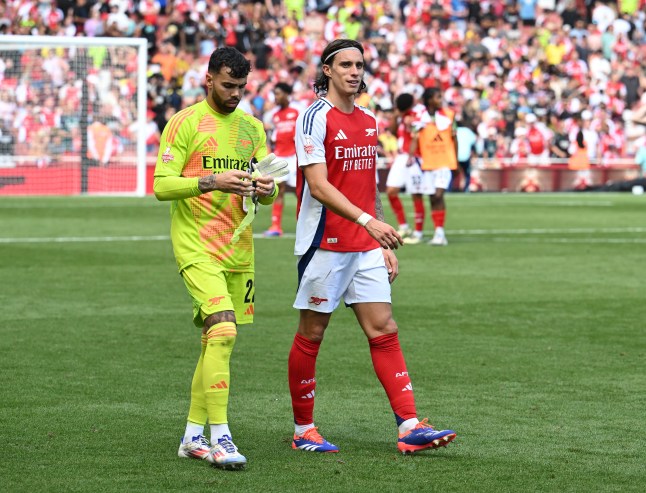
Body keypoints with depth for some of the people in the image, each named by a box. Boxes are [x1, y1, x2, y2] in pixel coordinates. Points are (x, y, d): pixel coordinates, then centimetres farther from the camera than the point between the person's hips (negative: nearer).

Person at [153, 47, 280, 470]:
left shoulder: (252, 127, 14)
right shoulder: (184, 123, -4)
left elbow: (269, 189, 16)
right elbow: (161, 185, -11)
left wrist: (266, 189, -9)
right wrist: (211, 182, -24)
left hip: (239, 250, 7)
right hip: (197, 247, -7)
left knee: (217, 340, 8)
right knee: (223, 332, -20)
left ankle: (193, 436, 17)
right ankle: (219, 437, -18)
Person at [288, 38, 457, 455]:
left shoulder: (369, 121, 14)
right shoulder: (316, 117, -9)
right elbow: (318, 186, -19)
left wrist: (385, 244, 16)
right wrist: (367, 221, -29)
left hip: (366, 247, 7)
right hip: (325, 244, -7)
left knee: (384, 331, 0)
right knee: (311, 335, 3)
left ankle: (410, 426, -5)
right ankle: (304, 430, 13)